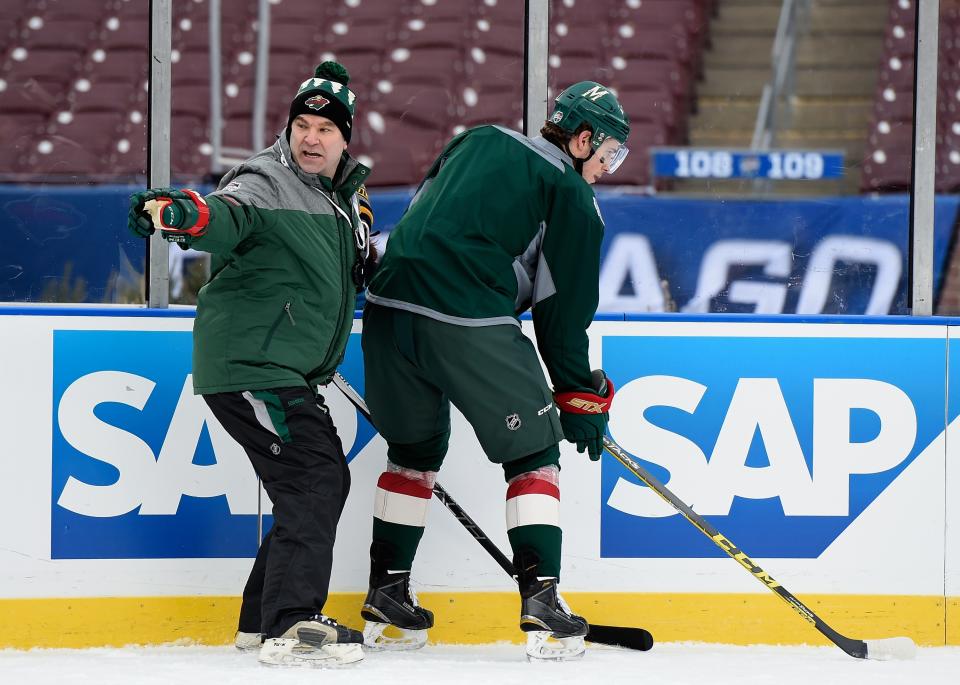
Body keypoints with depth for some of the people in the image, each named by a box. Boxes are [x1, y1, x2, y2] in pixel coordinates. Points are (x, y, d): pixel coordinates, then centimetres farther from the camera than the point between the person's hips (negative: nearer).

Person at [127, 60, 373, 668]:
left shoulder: (344, 196, 15)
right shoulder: (269, 184, -12)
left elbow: (352, 272, 32)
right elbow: (225, 218, -34)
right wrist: (175, 213, -53)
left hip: (291, 374, 10)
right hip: (248, 364, -10)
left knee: (325, 480, 15)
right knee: (314, 479, -18)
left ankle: (263, 617, 24)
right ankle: (291, 626, -21)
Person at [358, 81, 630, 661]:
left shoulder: (477, 141, 23)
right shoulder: (572, 195, 5)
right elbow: (564, 307, 5)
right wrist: (581, 396, 13)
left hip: (389, 308, 6)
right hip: (471, 324, -6)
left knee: (415, 447, 23)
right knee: (533, 450, 8)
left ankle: (386, 598, 23)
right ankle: (542, 601, -1)